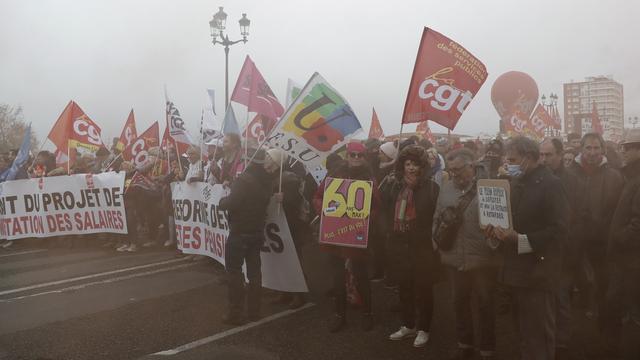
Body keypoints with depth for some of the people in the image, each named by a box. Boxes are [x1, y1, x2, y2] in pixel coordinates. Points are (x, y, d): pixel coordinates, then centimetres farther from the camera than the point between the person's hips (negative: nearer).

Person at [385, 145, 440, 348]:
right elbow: (390, 212, 12)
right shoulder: (397, 186, 7)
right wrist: (392, 238, 8)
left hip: (423, 246, -5)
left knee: (423, 288, 7)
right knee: (404, 286, 14)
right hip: (402, 245, 5)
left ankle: (423, 329, 22)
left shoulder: (431, 187, -11)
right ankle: (408, 326, 31)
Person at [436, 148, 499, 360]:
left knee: (485, 305, 9)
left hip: (482, 259, -5)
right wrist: (437, 238, 3)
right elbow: (437, 217, 15)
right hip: (455, 258, 5)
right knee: (460, 302, 17)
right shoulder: (446, 187, 7)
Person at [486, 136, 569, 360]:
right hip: (517, 268, 7)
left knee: (539, 334, 3)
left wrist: (521, 239, -24)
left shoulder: (550, 184, -12)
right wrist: (497, 231, -1)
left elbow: (559, 230, -18)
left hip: (537, 271, -7)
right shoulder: (516, 182, 12)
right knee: (524, 330, 18)